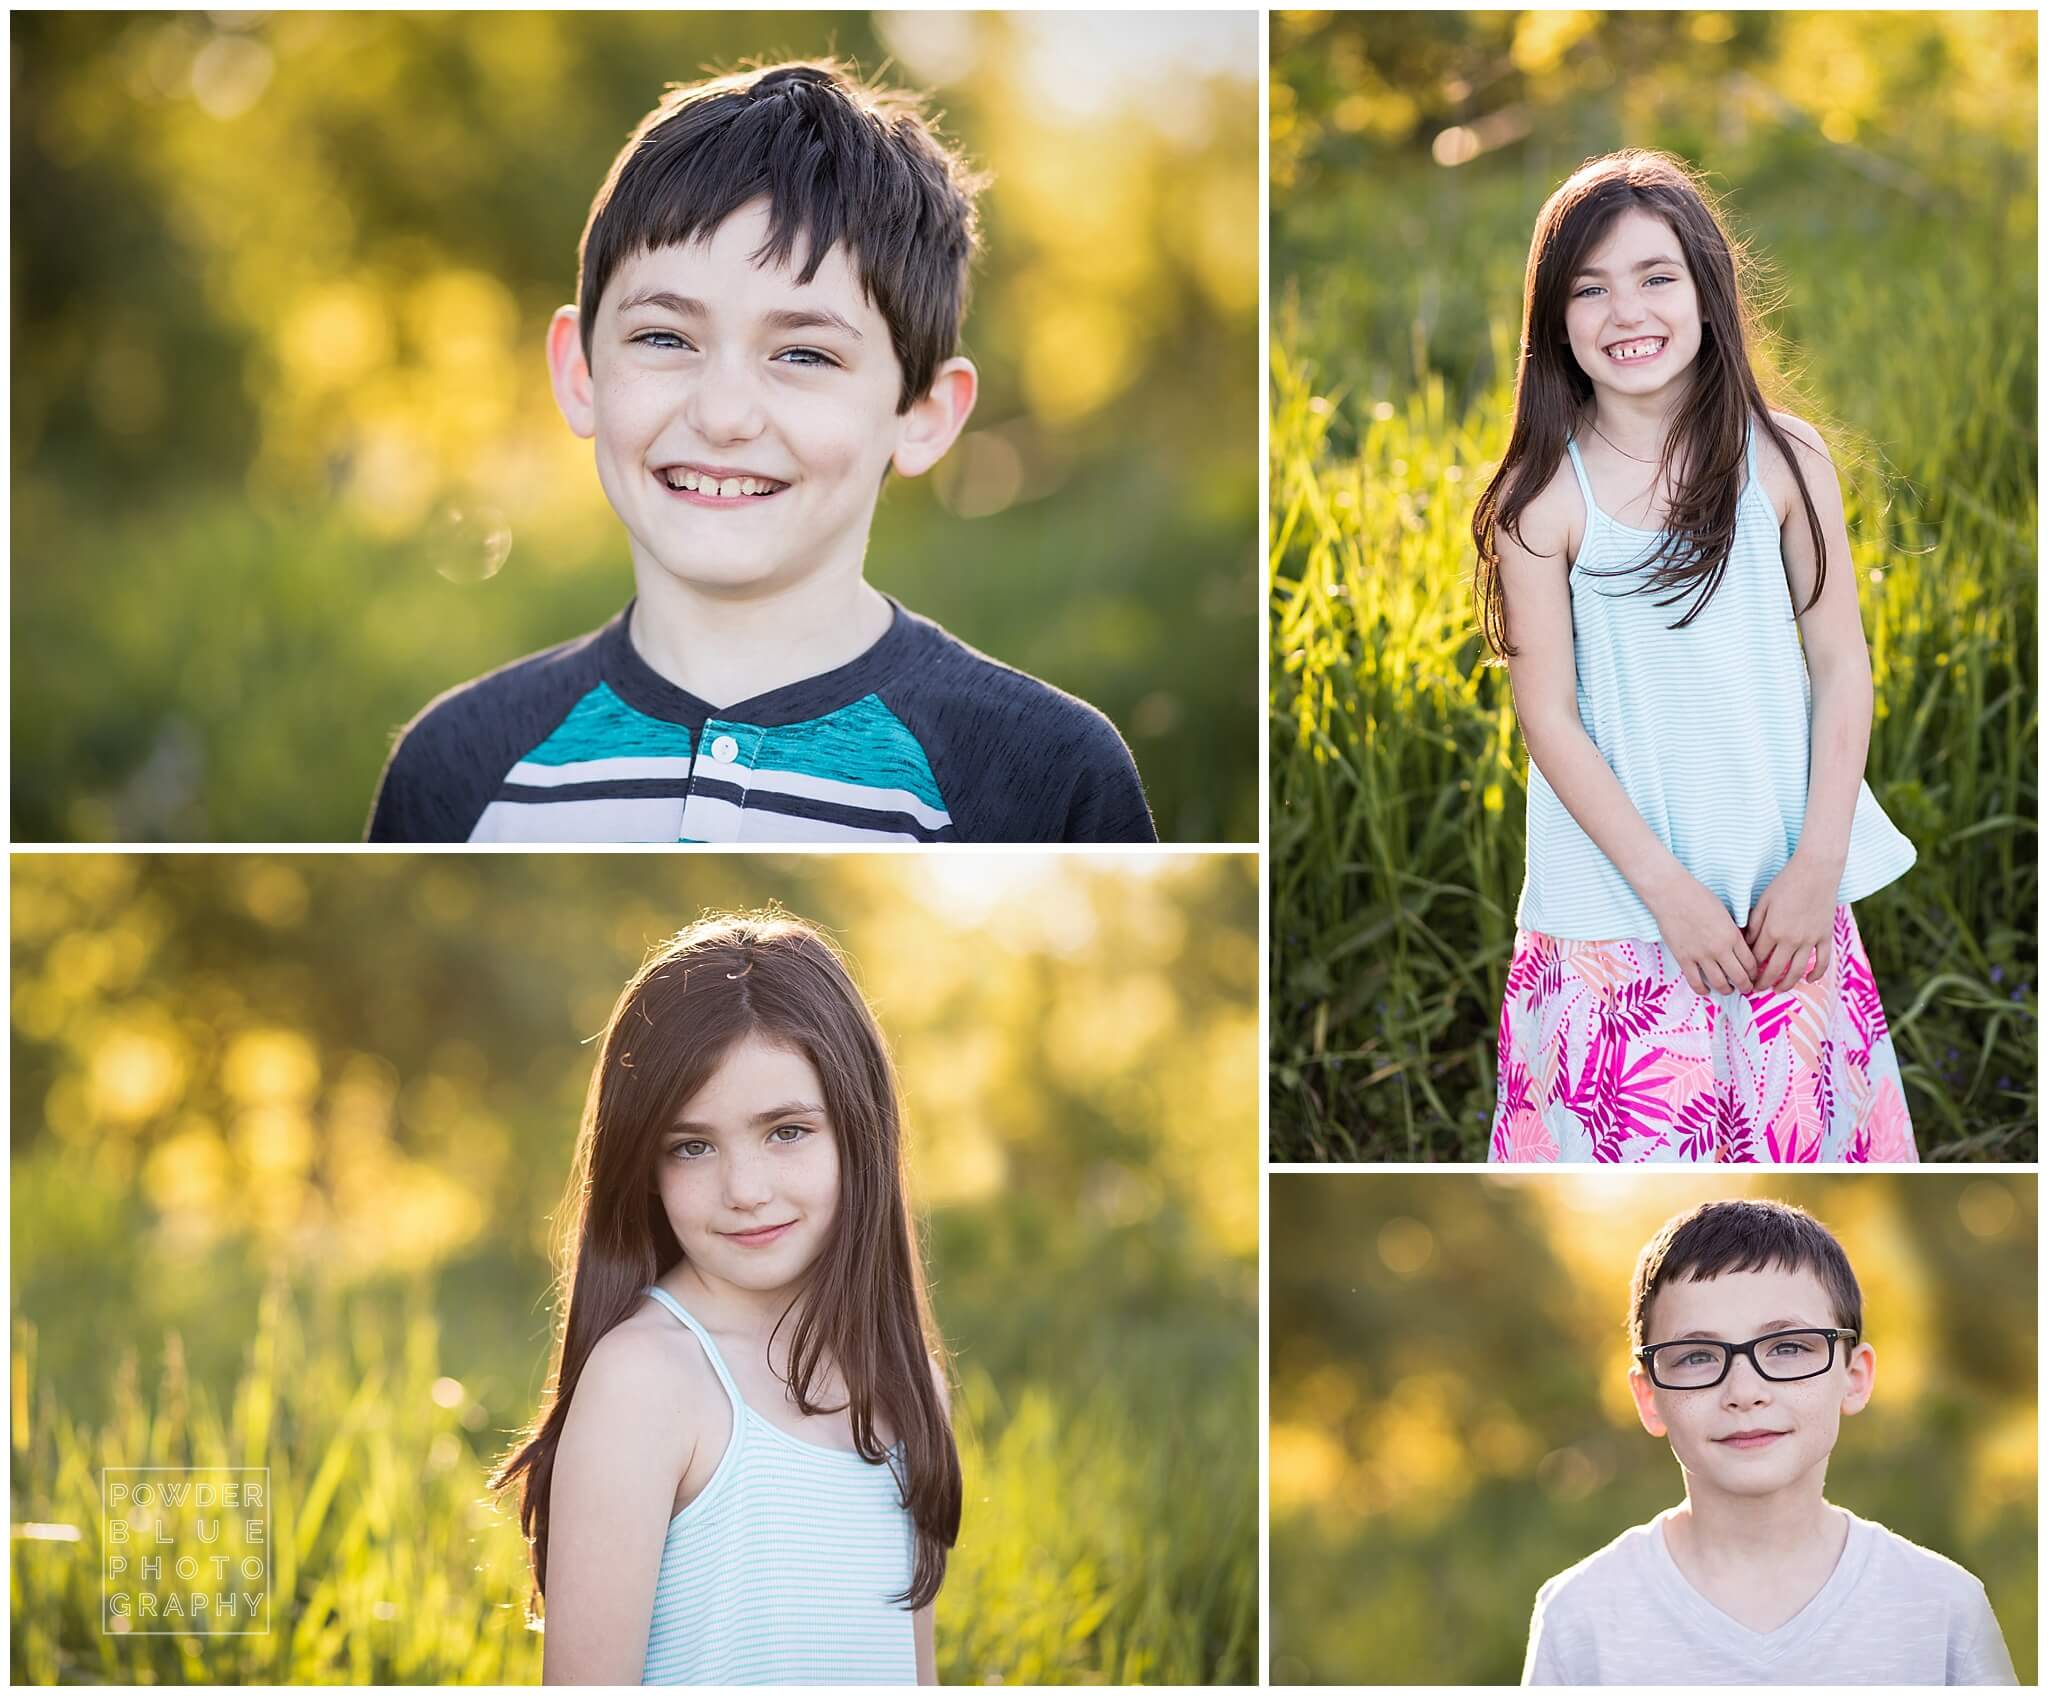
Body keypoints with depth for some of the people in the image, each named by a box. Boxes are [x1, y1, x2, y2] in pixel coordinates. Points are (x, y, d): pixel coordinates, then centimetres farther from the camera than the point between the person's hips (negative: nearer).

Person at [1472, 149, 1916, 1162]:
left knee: (1803, 1117, 5)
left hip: (1788, 895, 2)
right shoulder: (1545, 497, -8)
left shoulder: (1786, 460, -1)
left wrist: (1817, 868, -6)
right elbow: (1549, 717, -7)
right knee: (1631, 1130, -2)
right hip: (1618, 907, -2)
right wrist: (1670, 892, -12)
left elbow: (1840, 666, 2)